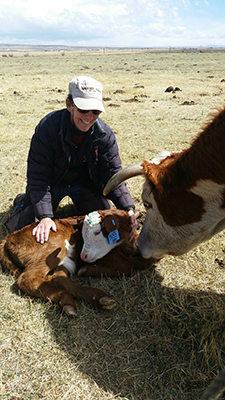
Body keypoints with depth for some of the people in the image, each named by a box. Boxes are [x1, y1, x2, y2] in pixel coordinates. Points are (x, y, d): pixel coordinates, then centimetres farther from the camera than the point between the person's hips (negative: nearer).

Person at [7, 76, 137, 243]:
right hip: (52, 182, -2)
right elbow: (38, 177, -27)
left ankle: (80, 203, 25)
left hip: (85, 182, 3)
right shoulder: (48, 127, -28)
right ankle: (23, 203, 26)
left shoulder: (105, 134, -19)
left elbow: (113, 175, -16)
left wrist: (128, 208, -31)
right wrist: (45, 216, -37)